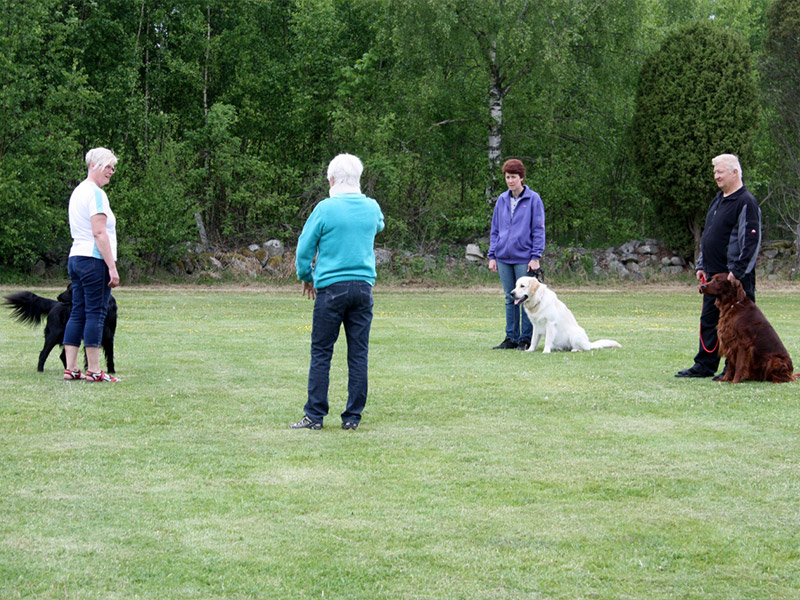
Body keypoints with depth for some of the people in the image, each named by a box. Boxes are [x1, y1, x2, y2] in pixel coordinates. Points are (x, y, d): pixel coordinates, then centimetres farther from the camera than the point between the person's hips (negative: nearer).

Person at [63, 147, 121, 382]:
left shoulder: (77, 191, 18)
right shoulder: (95, 193, -11)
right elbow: (99, 233, -17)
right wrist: (112, 268, -17)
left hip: (76, 257, 9)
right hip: (94, 260, -9)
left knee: (77, 313, 9)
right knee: (95, 313, -6)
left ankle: (71, 369, 9)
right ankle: (93, 371, -5)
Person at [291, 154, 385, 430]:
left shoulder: (325, 208, -8)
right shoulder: (372, 208, 5)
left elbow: (304, 248, -1)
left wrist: (306, 277, 15)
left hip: (331, 288, -4)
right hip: (363, 287, 4)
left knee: (321, 354, 2)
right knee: (358, 354, 6)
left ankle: (315, 416, 2)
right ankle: (353, 416, 7)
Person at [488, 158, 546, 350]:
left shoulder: (533, 199, -3)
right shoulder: (502, 200, 11)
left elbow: (538, 230, -3)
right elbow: (495, 230, 16)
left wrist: (536, 257, -9)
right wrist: (492, 256, 9)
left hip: (524, 258, -5)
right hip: (504, 258, 5)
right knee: (510, 299, 10)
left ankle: (526, 339, 5)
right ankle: (511, 338, 15)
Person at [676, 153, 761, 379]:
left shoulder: (746, 202, -12)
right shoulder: (718, 199, 16)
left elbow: (752, 240, -17)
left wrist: (737, 271, -20)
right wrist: (702, 265, 17)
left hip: (736, 277, -9)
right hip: (714, 274, 9)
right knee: (709, 320, 12)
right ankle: (705, 365, 18)